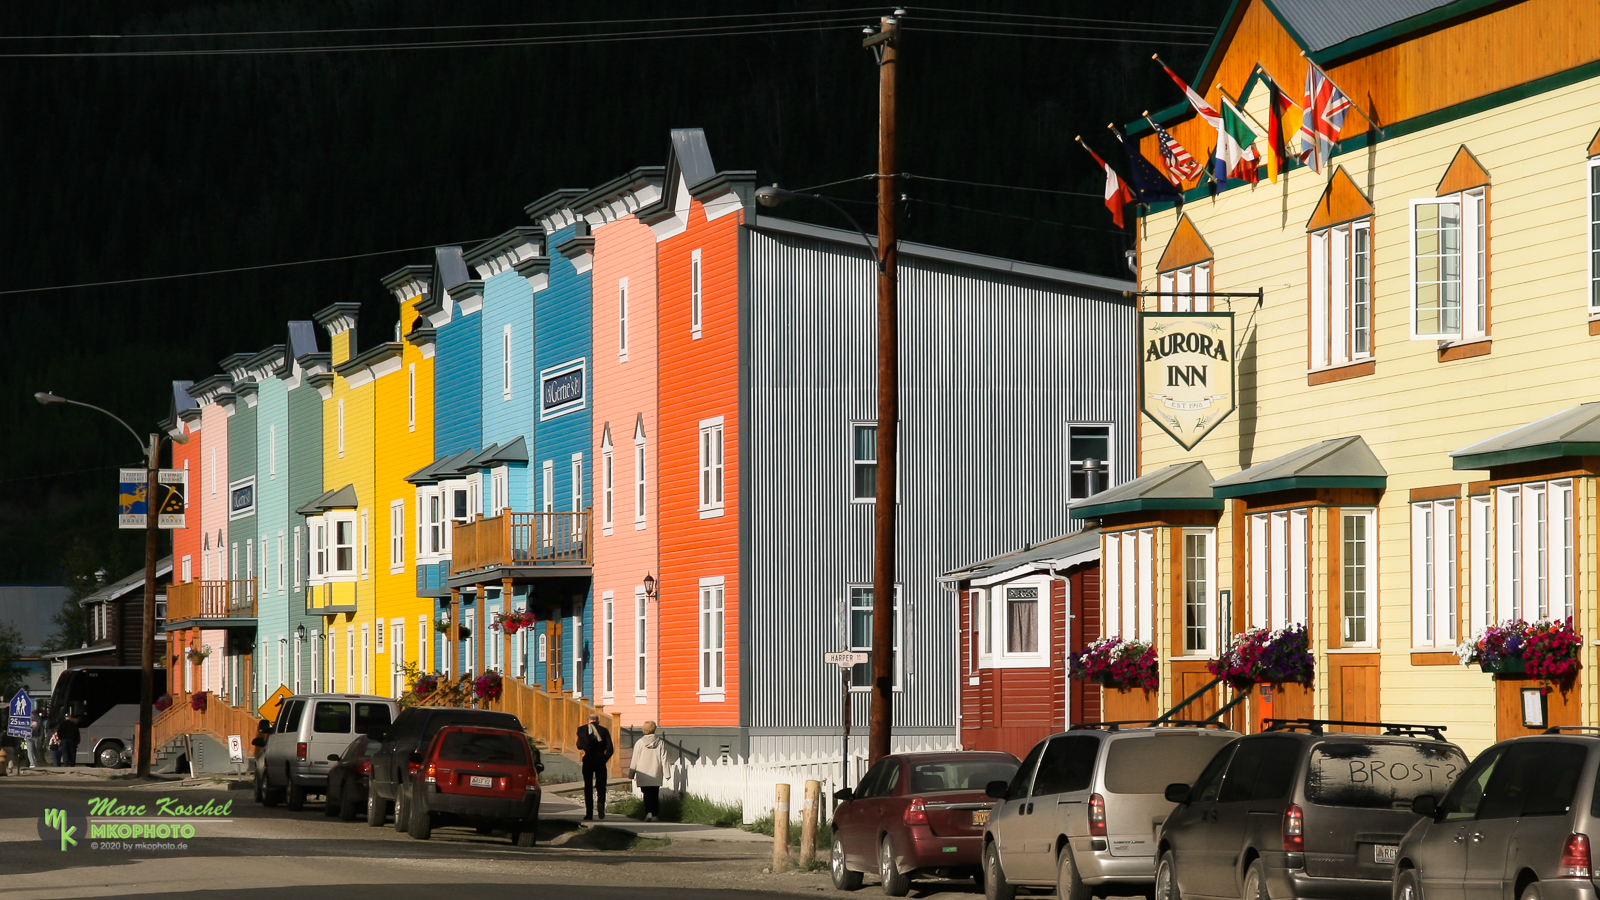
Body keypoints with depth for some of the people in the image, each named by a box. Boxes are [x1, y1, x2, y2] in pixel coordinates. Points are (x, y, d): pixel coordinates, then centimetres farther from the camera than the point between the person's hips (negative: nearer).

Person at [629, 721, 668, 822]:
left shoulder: (639, 743, -3)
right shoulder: (660, 742, 1)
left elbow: (635, 759, 1)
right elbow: (664, 759, 2)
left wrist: (632, 773, 9)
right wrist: (666, 774, 5)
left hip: (643, 774, -2)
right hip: (656, 774, 2)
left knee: (647, 794, -1)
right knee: (655, 794, 11)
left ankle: (648, 812, -20)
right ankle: (655, 815, 10)